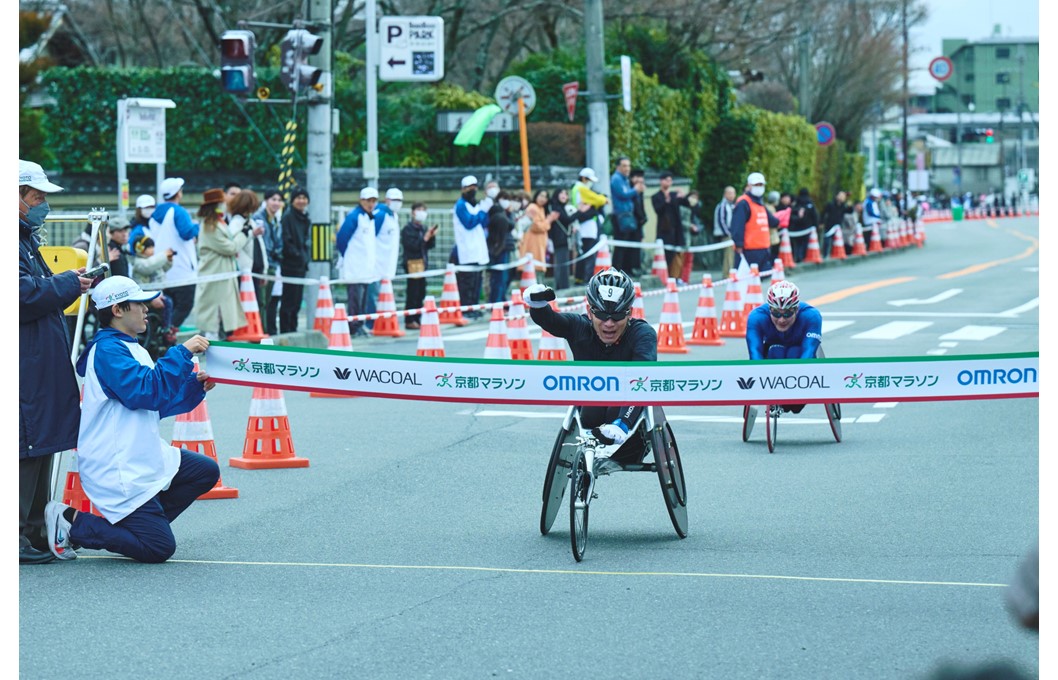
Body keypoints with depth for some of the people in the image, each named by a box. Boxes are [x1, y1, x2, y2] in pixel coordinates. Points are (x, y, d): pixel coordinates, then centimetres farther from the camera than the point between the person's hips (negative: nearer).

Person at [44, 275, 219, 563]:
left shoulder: (131, 348, 17)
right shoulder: (108, 350, -16)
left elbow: (157, 406, 22)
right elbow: (146, 392, -27)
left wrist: (194, 386, 9)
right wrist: (183, 352, -23)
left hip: (143, 457, 11)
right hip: (116, 471, -11)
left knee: (206, 471, 12)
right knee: (159, 548, -12)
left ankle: (140, 523, 11)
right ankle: (71, 522, -2)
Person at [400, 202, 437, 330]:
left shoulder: (423, 228, 12)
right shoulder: (408, 229, -7)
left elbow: (430, 246, 14)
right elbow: (412, 245, -16)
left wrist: (432, 236, -3)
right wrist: (424, 238, -18)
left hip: (422, 263, 7)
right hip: (412, 263, -7)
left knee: (421, 293, 9)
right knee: (412, 293, -7)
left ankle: (417, 319, 16)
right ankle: (409, 321, -4)